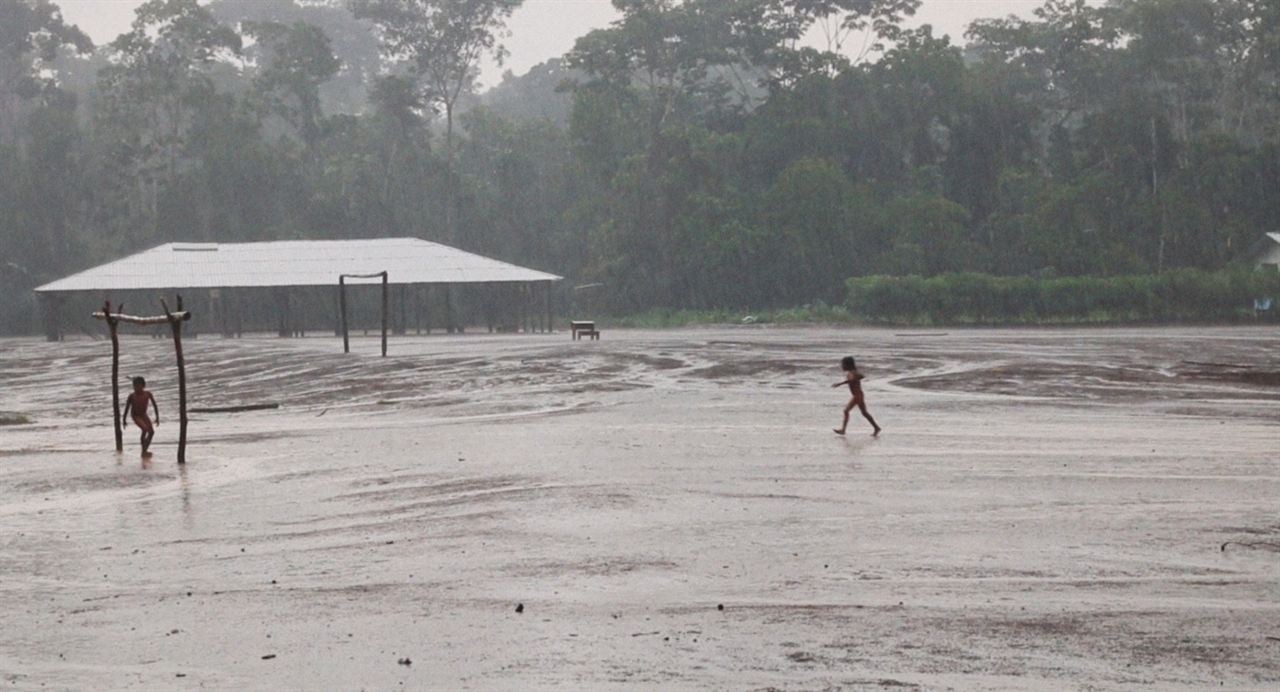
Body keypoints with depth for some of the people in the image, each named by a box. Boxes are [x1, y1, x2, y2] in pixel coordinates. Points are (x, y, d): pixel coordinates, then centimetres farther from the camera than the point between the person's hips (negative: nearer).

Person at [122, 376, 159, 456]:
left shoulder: (148, 394, -15)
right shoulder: (132, 396, -20)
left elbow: (154, 405, -4)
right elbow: (127, 408, -9)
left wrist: (157, 417, -5)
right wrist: (124, 421, -3)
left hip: (143, 415, 5)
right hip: (136, 416, -4)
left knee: (151, 431, 0)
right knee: (145, 429, -24)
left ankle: (145, 449, 18)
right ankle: (143, 451, -15)